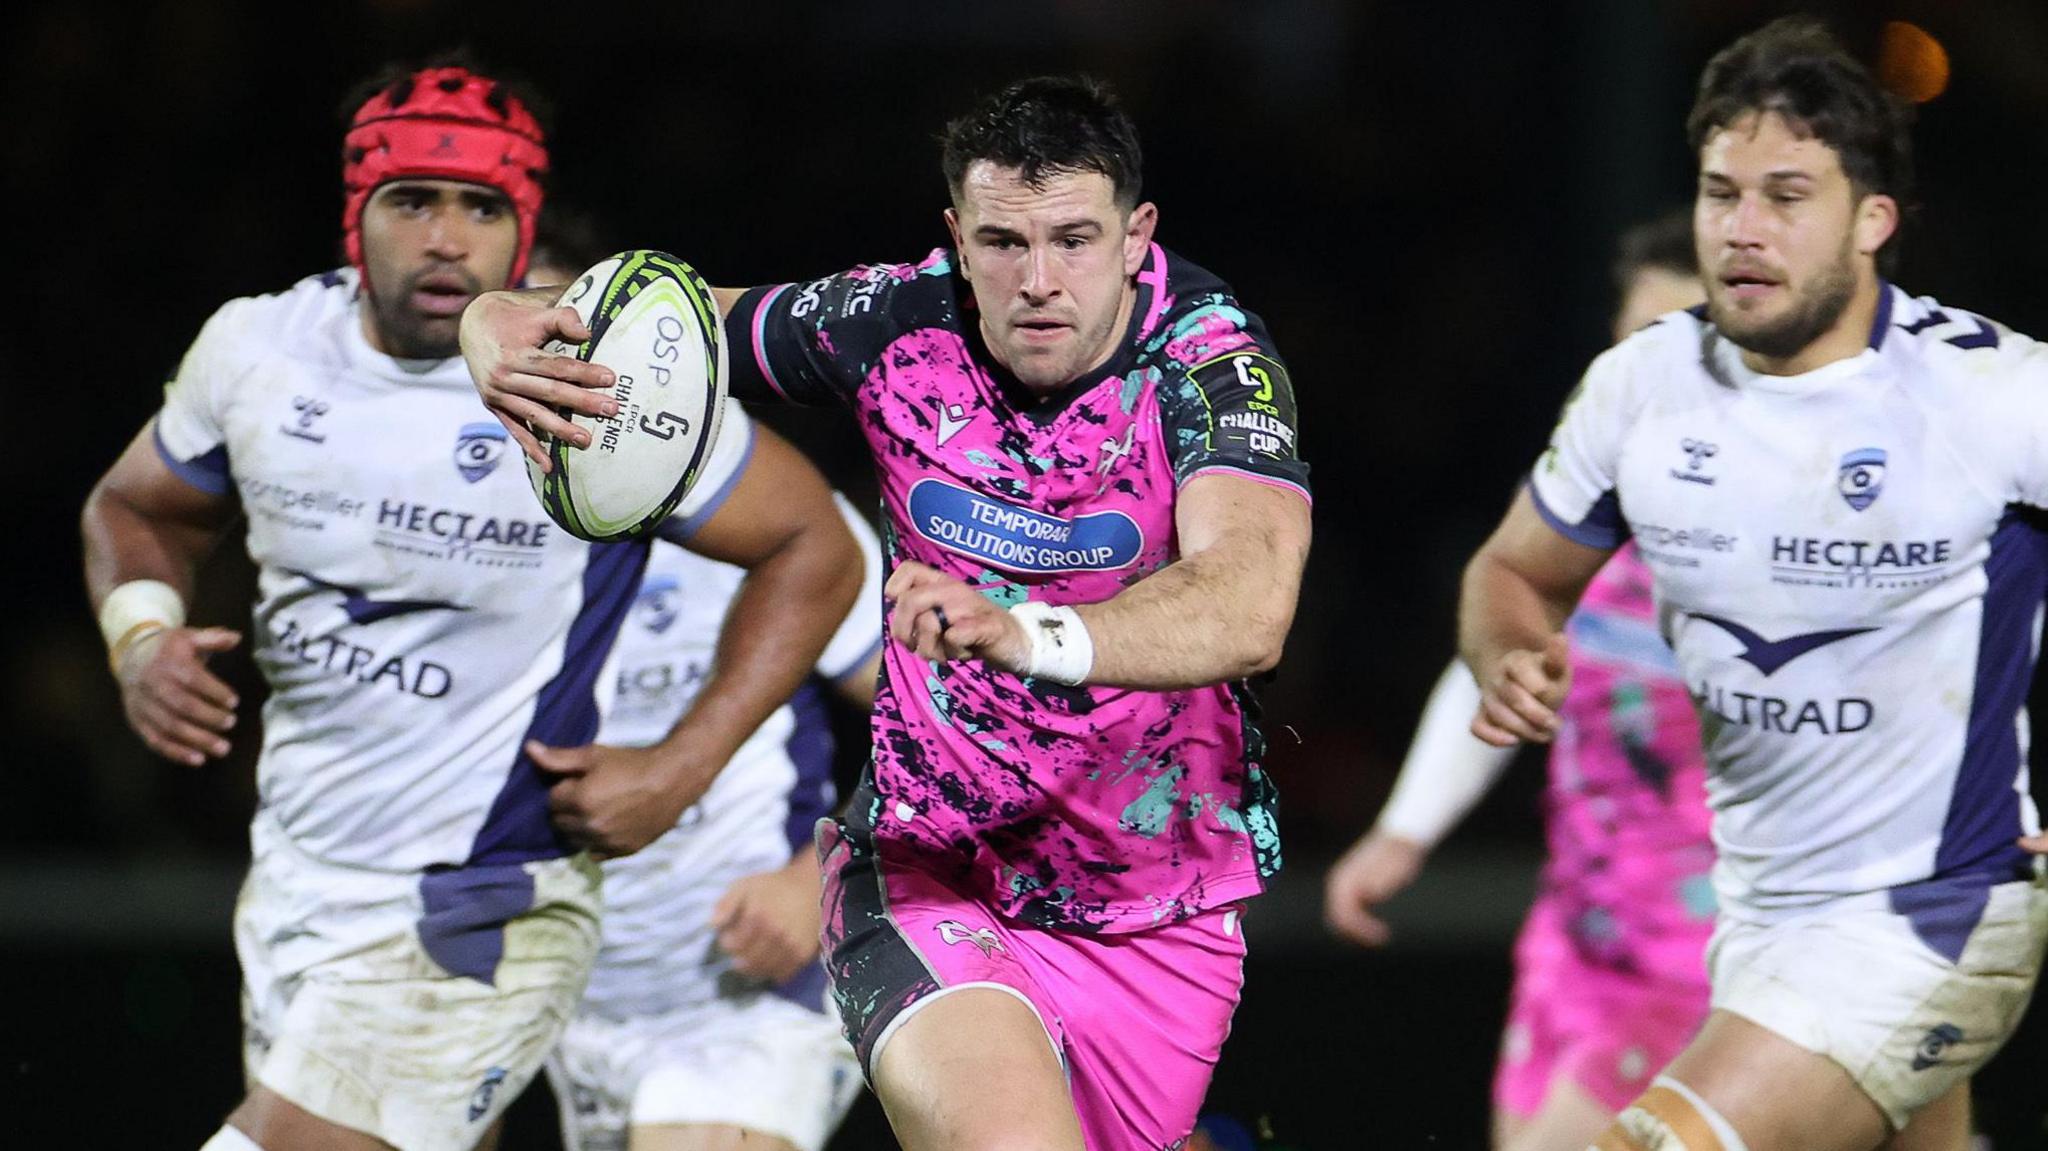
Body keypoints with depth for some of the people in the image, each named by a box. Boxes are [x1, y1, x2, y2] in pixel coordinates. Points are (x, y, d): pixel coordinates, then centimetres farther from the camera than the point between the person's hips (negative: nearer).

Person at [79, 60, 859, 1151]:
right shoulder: (259, 348, -1)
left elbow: (813, 548, -6)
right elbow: (134, 508, 17)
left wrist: (680, 768, -12)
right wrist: (141, 638, -5)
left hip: (468, 925, -6)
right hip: (290, 876, 6)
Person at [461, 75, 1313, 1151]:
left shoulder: (1212, 362, -18)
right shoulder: (899, 321, -9)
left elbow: (1250, 606, -36)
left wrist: (1033, 636, -54)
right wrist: (504, 338, -18)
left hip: (1162, 921, 0)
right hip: (926, 879, 0)